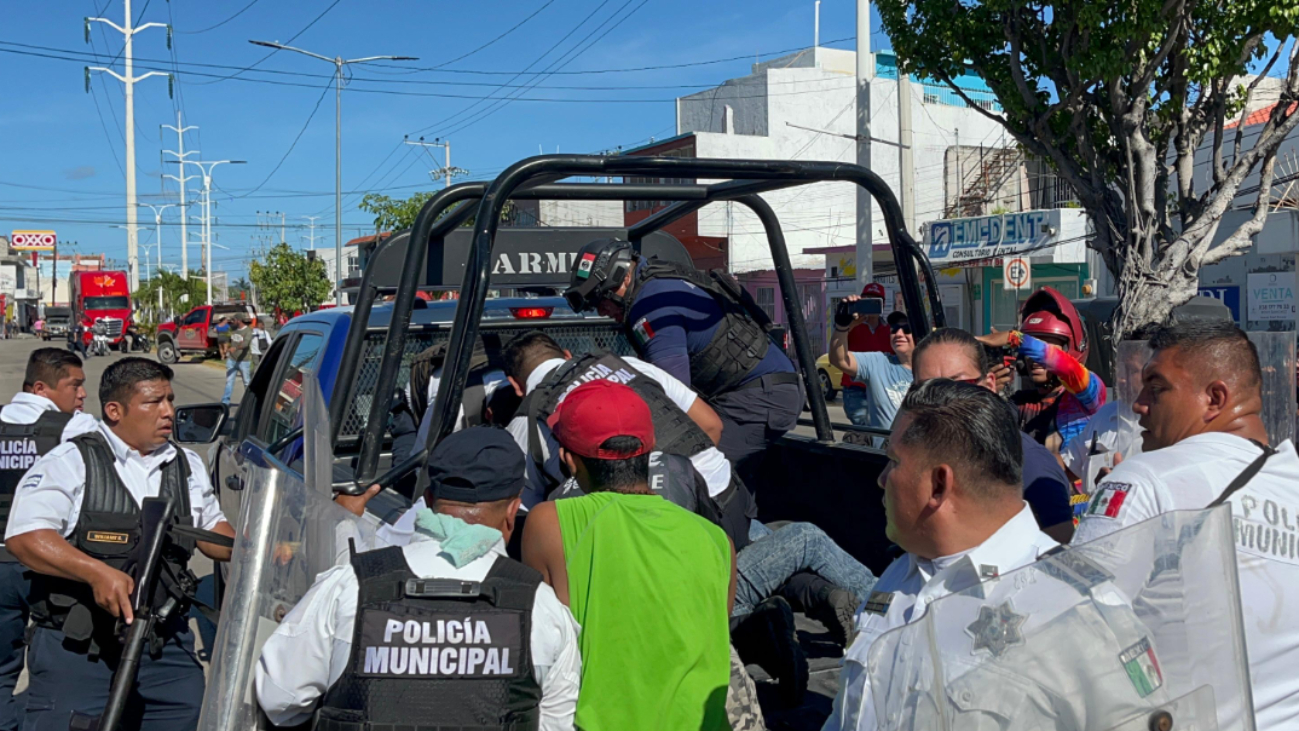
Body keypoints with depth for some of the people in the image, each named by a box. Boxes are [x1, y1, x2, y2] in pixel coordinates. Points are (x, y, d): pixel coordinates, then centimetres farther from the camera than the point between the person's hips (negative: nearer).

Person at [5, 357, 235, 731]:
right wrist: (97, 571, -28)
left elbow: (212, 529, 25)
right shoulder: (70, 462, -5)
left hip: (167, 650, 5)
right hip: (76, 649, -5)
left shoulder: (189, 467, 14)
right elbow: (24, 536, -15)